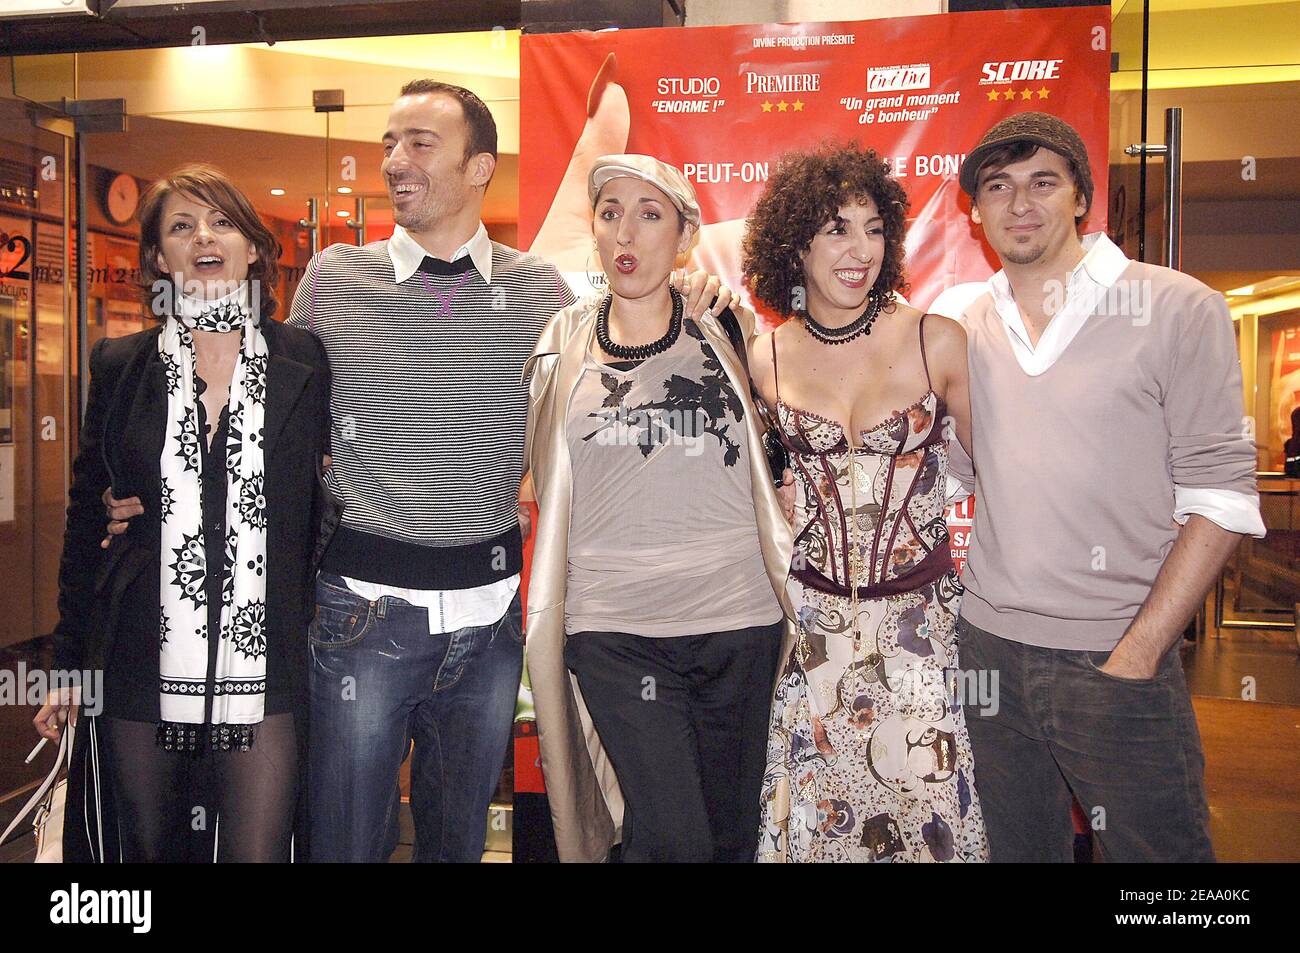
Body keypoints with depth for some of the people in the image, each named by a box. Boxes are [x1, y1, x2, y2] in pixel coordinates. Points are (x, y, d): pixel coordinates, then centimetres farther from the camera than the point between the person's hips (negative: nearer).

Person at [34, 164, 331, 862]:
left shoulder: (305, 362, 2)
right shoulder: (120, 367, 4)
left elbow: (328, 501, 5)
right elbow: (86, 520, 8)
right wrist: (67, 666, 8)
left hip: (264, 674, -1)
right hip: (141, 672, 2)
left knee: (259, 849, 4)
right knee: (148, 848, 16)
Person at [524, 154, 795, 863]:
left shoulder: (723, 331, 5)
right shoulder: (565, 342, 7)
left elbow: (770, 463, 16)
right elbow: (535, 469, 18)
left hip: (738, 620, 1)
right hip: (615, 627, 0)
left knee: (732, 834, 11)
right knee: (674, 839, -8)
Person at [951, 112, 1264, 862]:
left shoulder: (1178, 309, -5)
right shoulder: (966, 327, 7)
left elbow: (1222, 496, -9)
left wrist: (1138, 652, -13)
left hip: (1118, 661, -3)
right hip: (989, 649, 4)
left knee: (1155, 847, 8)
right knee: (1015, 847, 18)